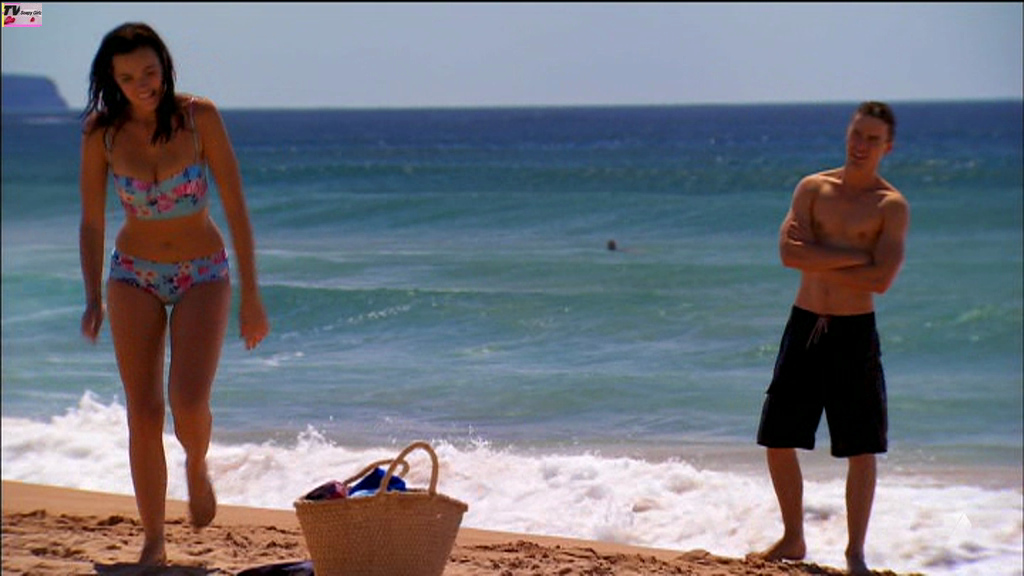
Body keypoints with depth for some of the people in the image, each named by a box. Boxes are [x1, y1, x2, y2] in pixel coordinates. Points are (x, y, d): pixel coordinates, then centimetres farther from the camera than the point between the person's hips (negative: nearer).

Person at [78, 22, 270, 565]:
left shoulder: (199, 117, -13)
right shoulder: (101, 131, -8)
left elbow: (235, 207, -10)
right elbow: (92, 221, 0)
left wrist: (251, 295, -11)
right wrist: (93, 299, -10)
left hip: (203, 276, -2)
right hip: (135, 276, 2)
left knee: (189, 403, -19)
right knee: (143, 413, -4)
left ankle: (197, 466, 16)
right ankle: (153, 543, 7)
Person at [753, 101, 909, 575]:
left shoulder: (892, 206, -4)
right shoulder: (812, 188, 5)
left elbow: (881, 281, -16)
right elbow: (789, 253, -10)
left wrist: (817, 260, -12)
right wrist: (858, 256, -15)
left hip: (854, 333, -3)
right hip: (804, 325, 3)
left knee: (861, 448, -2)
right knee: (778, 439, 6)